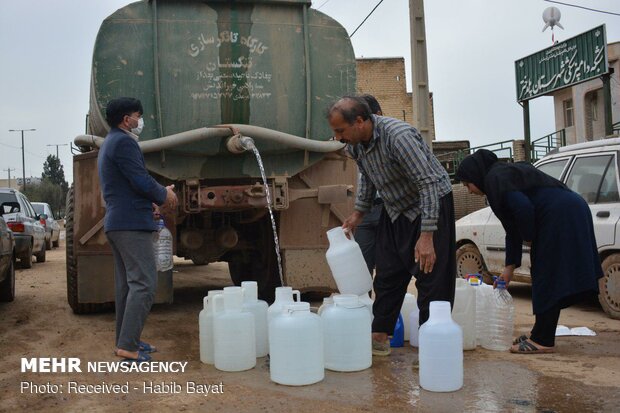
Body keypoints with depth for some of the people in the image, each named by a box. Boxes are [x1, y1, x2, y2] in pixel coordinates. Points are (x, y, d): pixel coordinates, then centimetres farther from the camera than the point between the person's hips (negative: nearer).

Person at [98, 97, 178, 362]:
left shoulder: (109, 144, 22)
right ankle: (127, 345, -12)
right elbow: (141, 181, -19)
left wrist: (157, 195, 12)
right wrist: (164, 194, -1)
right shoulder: (124, 142, -12)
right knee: (144, 283, -12)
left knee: (126, 284, 13)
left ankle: (124, 341, 18)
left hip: (117, 222, 11)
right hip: (131, 223, -11)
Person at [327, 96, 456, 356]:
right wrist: (359, 212, 10)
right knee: (387, 276, 8)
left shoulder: (398, 136, -31)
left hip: (431, 205, -7)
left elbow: (430, 185, -31)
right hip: (395, 209, 7)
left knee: (431, 279, -7)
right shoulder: (355, 143, -7)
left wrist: (427, 235, -33)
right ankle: (379, 338, 15)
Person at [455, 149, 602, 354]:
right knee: (545, 279, 15)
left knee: (547, 280, -5)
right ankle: (541, 334, 24)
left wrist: (528, 236, -3)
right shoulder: (504, 173, 23)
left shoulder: (495, 178, -7)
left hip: (560, 216, -10)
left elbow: (523, 208, -23)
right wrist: (510, 266, 22)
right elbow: (512, 228, 23)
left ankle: (543, 341, 2)